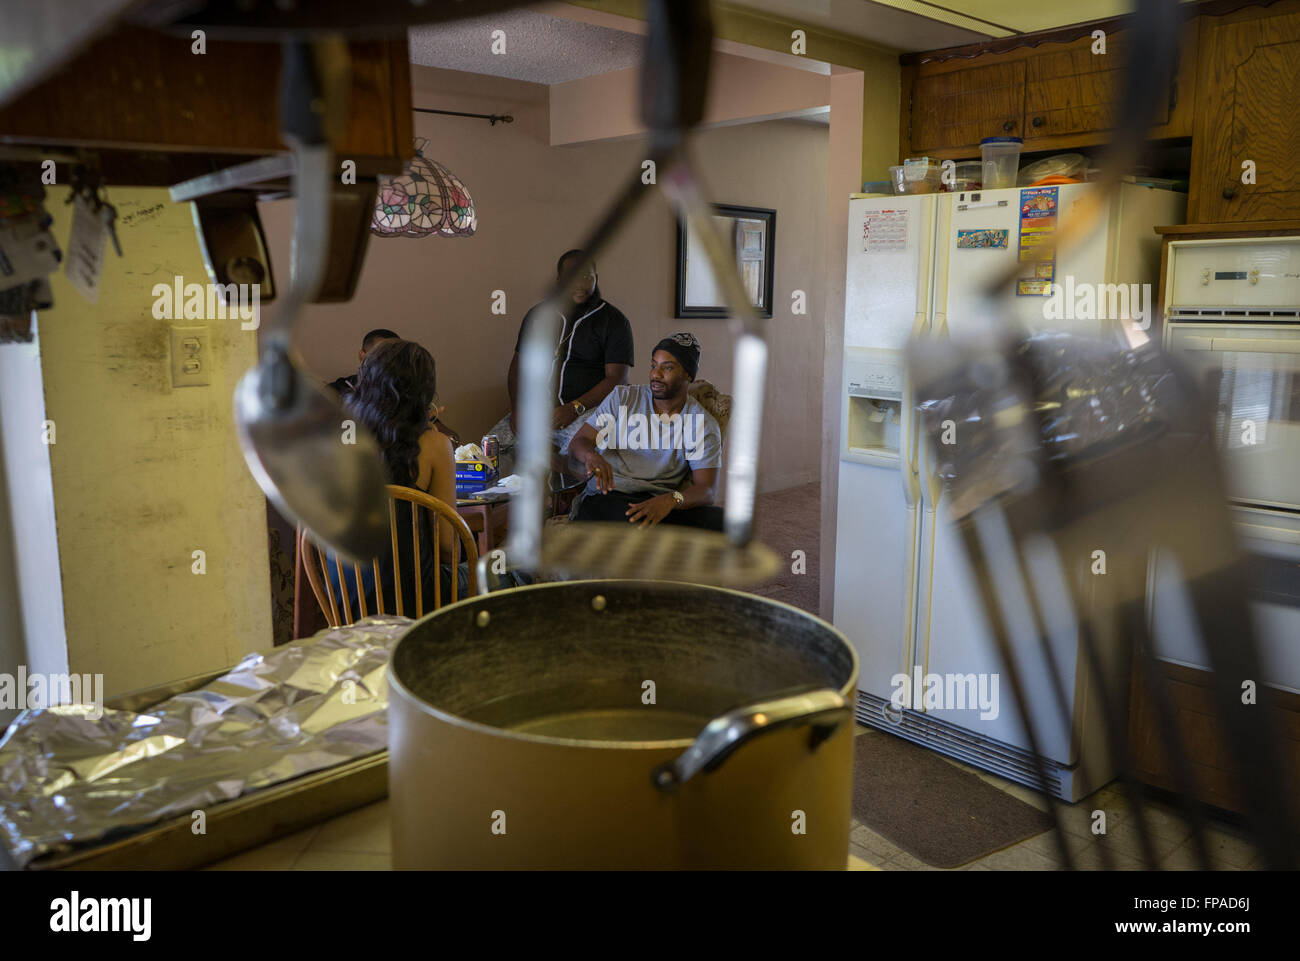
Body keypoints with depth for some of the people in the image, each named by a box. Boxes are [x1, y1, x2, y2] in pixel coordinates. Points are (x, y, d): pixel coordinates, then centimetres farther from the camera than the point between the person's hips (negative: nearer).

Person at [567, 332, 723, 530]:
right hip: (607, 497, -1)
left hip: (659, 502, 2)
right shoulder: (622, 397, 12)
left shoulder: (705, 426, 6)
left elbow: (705, 490, -5)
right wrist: (591, 455, -17)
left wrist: (670, 500, -29)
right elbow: (578, 441, 10)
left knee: (721, 520, -30)